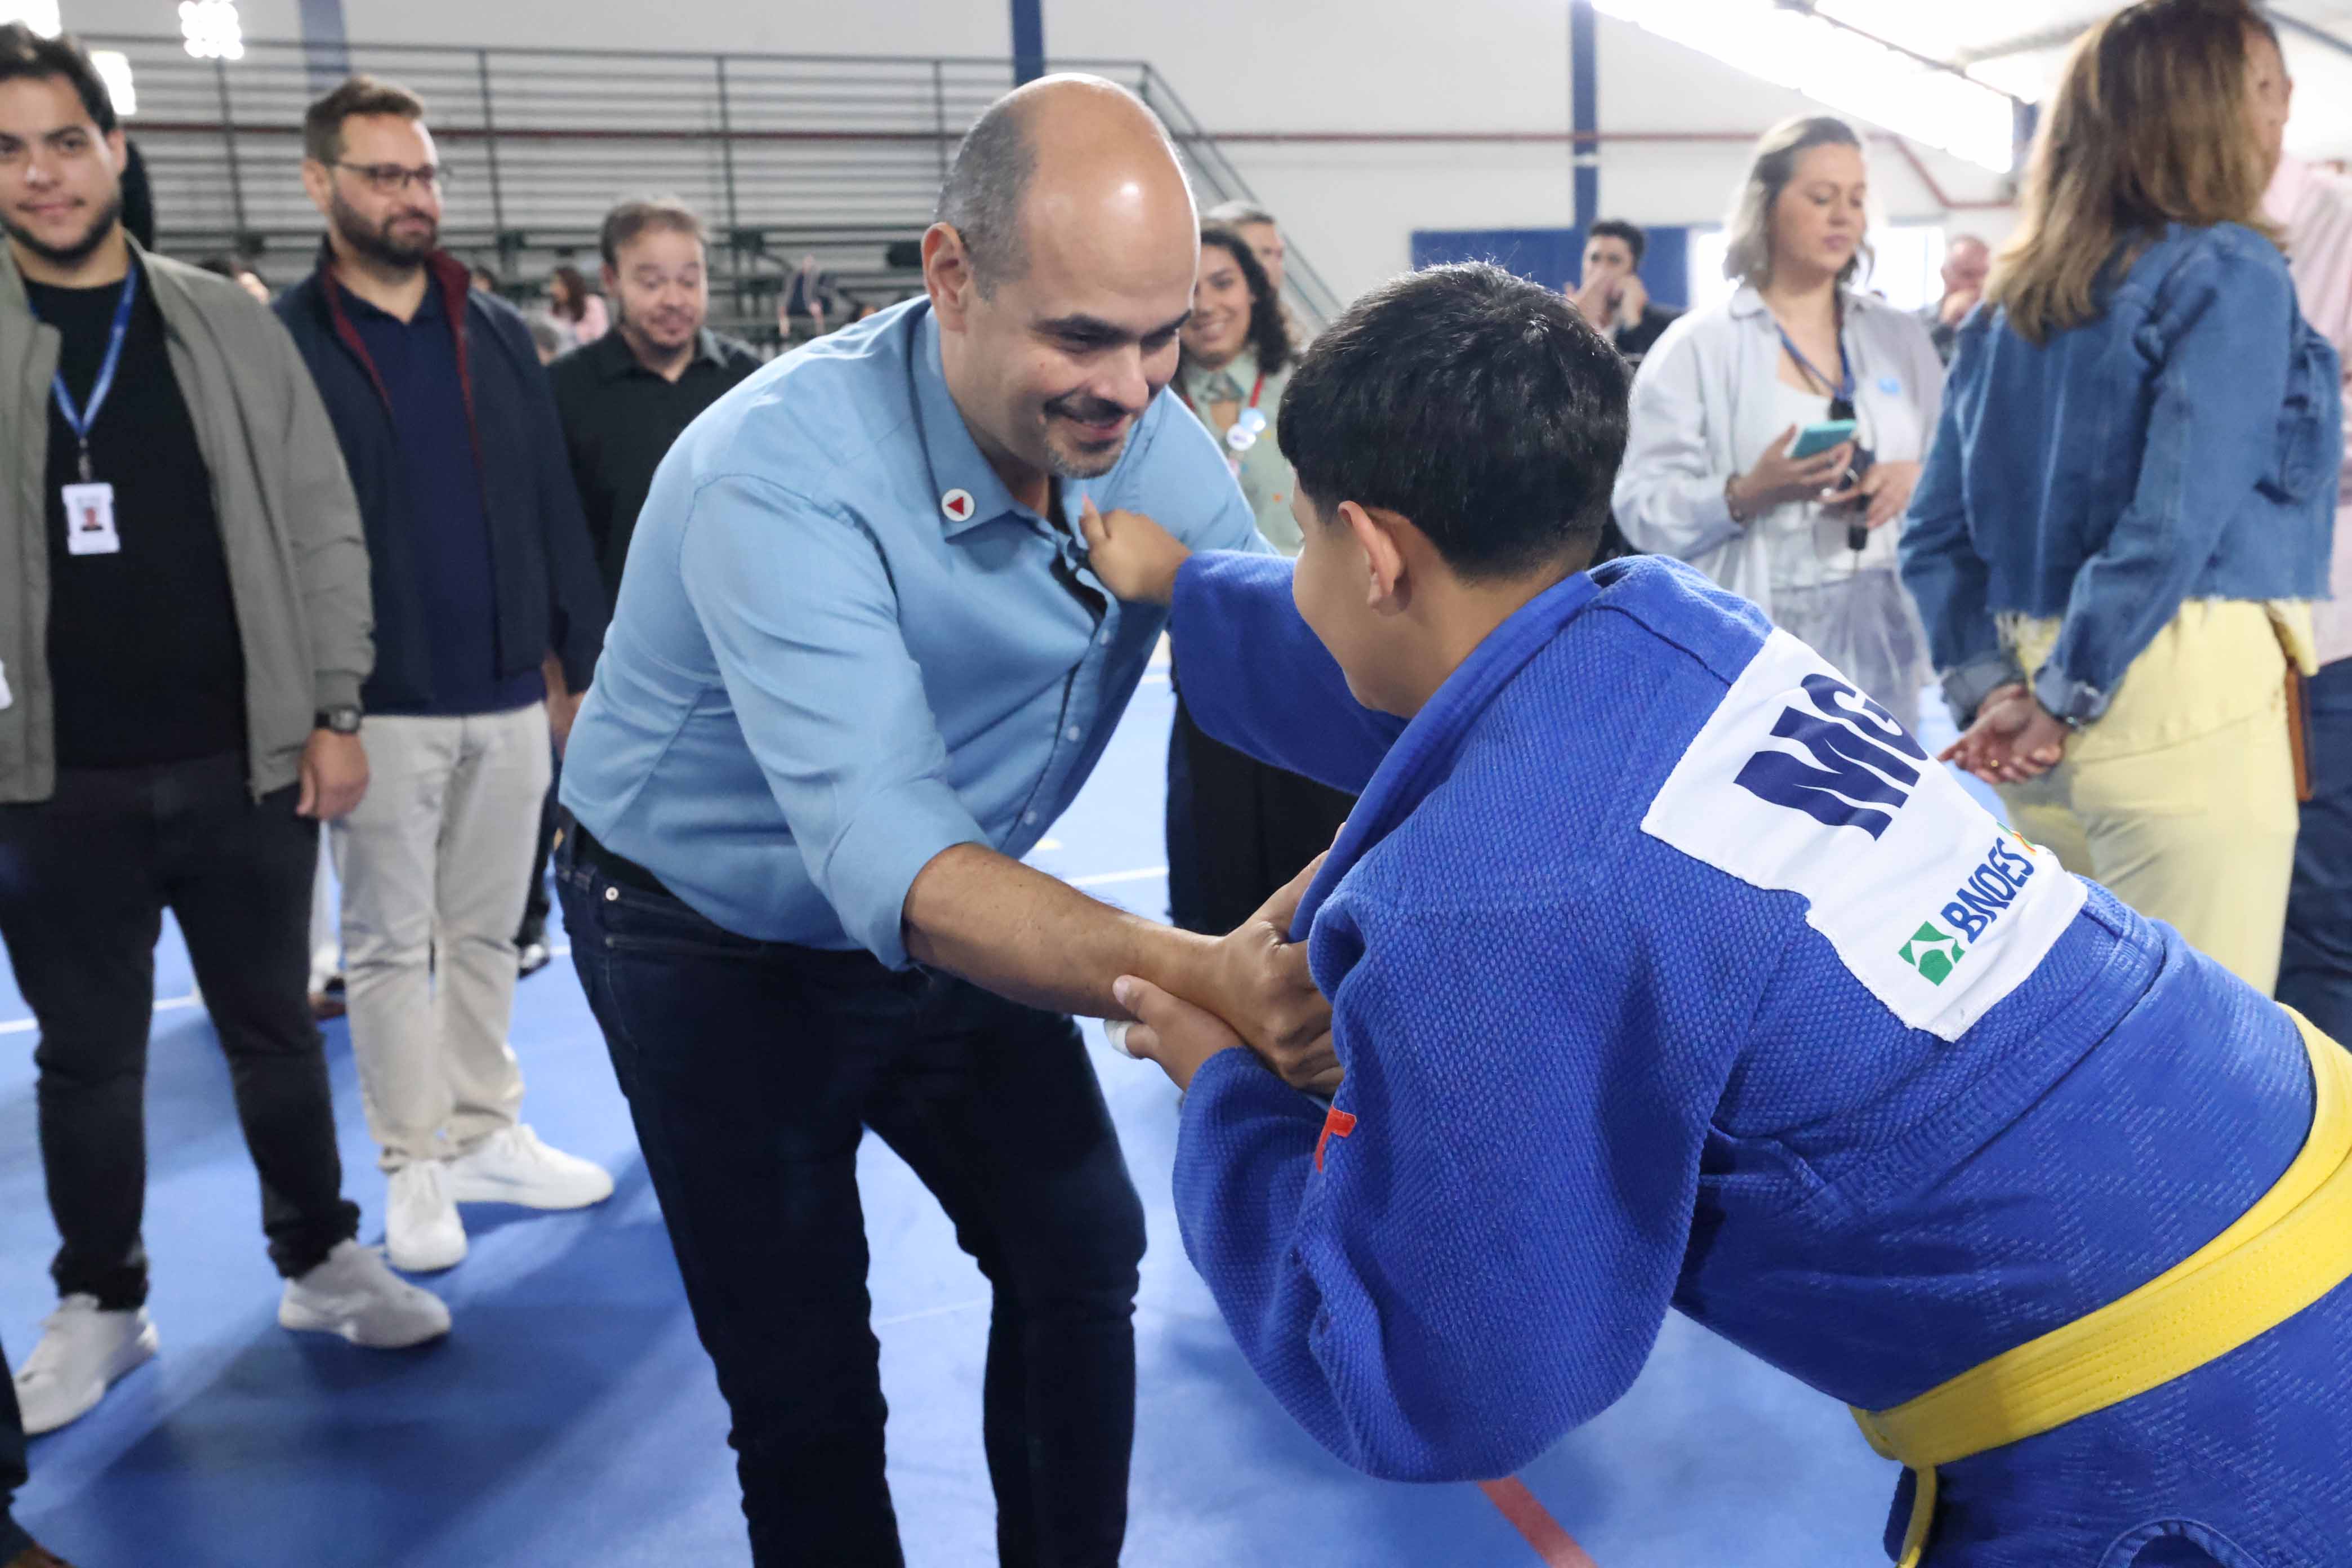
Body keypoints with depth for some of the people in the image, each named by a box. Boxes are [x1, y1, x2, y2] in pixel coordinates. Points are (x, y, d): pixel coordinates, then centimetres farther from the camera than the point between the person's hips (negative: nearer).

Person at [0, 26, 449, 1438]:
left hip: (244, 762, 0)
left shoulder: (228, 326, 3)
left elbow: (321, 529, 2)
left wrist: (333, 711, -3)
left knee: (277, 1033, 13)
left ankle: (323, 1261, 30)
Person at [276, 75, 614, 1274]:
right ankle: (416, 1164, 20)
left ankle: (487, 1133, 27)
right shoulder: (283, 343, -4)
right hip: (377, 709, -3)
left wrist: (583, 663, 6)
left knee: (486, 934, 14)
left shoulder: (497, 334, 8)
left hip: (507, 698, 4)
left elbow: (554, 509, 8)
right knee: (389, 946, 7)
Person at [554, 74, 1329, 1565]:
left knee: (1083, 1260, 9)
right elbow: (889, 857, -45)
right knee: (801, 1373, 2)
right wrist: (1197, 975, -58)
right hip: (716, 944, -4)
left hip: (957, 918, 5)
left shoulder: (1162, 452, -17)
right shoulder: (782, 474, -34)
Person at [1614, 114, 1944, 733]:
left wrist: (1917, 480, -8)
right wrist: (1748, 494, -25)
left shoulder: (1901, 337, 13)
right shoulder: (1696, 346, -2)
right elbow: (1642, 507, -8)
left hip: (1885, 635, 5)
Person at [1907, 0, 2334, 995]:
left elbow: (1937, 529, 10)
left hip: (2047, 689, 7)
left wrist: (1988, 690, 3)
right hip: (2180, 696, -7)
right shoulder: (2229, 273, -7)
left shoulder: (2012, 296, 13)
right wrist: (2063, 700, -12)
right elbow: (2177, 517, -18)